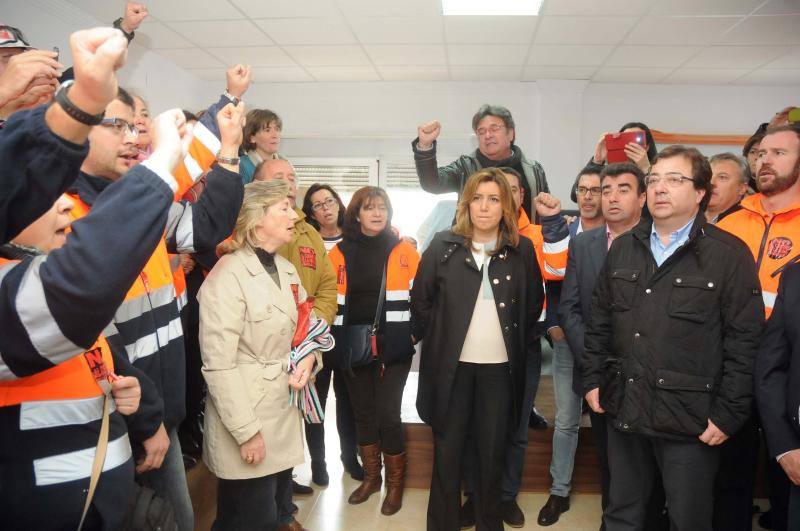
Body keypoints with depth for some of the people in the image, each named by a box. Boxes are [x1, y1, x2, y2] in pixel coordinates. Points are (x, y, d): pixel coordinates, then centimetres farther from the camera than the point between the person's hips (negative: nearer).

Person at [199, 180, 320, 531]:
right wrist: (247, 431, -18)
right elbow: (219, 365, -19)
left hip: (283, 415, 7)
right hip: (247, 418, -7)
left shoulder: (286, 270, 8)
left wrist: (307, 357, -4)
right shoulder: (228, 275, -17)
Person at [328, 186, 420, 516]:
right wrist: (332, 339, 3)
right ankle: (371, 476, 32)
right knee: (363, 413, 13)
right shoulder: (340, 253, 3)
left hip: (392, 347, -2)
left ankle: (395, 482, 20)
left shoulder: (404, 251, -1)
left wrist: (415, 332, -5)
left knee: (387, 414, -1)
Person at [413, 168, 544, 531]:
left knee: (493, 449, 13)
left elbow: (533, 304, 10)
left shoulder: (522, 249, 1)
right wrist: (439, 340, 2)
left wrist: (517, 343, 5)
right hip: (451, 364, -1)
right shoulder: (443, 245, -1)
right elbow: (420, 300, 3)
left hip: (500, 367, 1)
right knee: (448, 449, 9)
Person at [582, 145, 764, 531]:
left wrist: (728, 414, -10)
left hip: (690, 420, -4)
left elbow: (744, 342, -8)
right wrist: (592, 379, 7)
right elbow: (599, 321, 11)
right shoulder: (622, 248, 8)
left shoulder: (730, 255, -6)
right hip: (623, 409, 4)